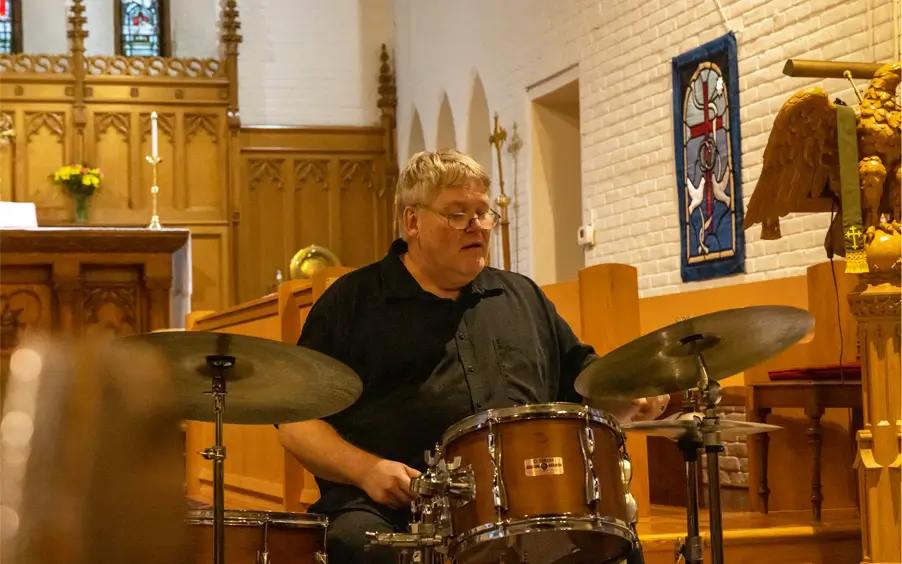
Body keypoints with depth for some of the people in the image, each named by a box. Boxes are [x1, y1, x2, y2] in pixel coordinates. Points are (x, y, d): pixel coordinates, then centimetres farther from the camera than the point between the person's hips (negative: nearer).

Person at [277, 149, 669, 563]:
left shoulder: (524, 297, 24)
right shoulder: (352, 301, 11)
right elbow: (297, 422, 6)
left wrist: (634, 400, 5)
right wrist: (364, 470, -11)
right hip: (390, 506, -3)